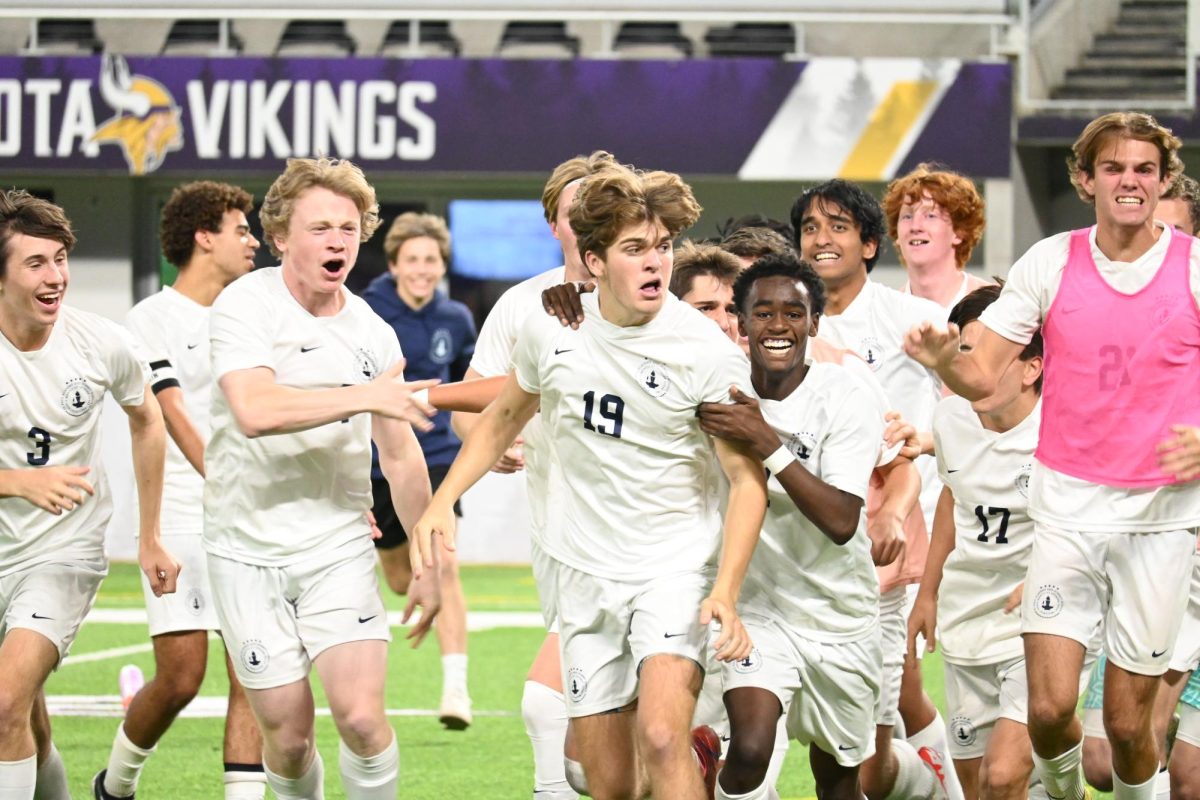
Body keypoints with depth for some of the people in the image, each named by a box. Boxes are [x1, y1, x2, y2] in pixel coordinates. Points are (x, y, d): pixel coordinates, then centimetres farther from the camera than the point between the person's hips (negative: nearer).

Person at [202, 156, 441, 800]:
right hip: (248, 548, -2)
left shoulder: (372, 334, 5)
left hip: (340, 547, 2)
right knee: (287, 732, 0)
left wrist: (426, 560, 15)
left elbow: (400, 456, 16)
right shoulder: (245, 305, -8)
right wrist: (362, 396, -24)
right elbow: (255, 410, -26)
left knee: (361, 717, -14)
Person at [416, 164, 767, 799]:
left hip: (677, 564, -4)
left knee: (661, 737, -26)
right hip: (585, 572, 4)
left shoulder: (708, 352, -14)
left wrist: (726, 591, -22)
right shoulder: (550, 332, -3)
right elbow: (506, 415, 18)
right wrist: (444, 499, 8)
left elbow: (747, 479, -11)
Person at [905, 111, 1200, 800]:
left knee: (1128, 721, -1)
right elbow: (982, 377, 2)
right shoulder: (1050, 263, 1)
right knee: (1050, 707, -8)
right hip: (1069, 504, 1)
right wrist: (944, 360, -21)